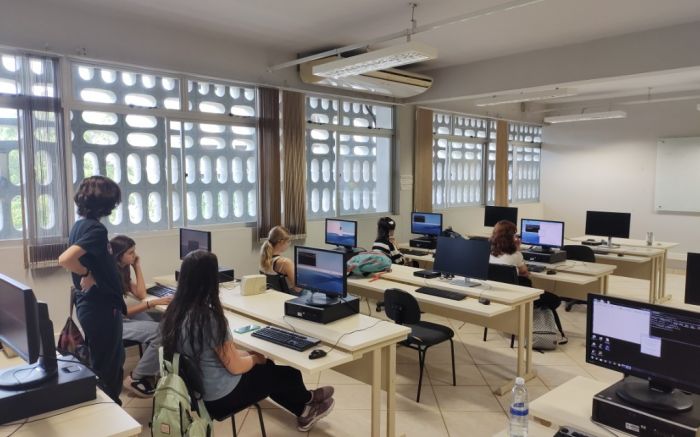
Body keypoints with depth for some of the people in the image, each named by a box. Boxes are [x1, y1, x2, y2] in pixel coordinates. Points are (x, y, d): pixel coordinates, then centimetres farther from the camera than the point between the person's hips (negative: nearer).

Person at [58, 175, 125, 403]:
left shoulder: (80, 225, 7)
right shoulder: (95, 228, -21)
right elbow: (65, 259, -32)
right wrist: (87, 274, -18)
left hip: (89, 303, 10)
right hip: (101, 307, -10)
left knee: (111, 361, 22)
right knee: (106, 367, 4)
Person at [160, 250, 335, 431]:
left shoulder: (173, 312, -4)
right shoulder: (209, 318, -30)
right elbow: (235, 367, -21)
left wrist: (246, 354, 9)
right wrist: (255, 358, 0)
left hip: (193, 390, 7)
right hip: (219, 397, -7)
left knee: (267, 368, 23)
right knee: (284, 373, 15)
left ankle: (304, 411, 38)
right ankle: (307, 402, 45)